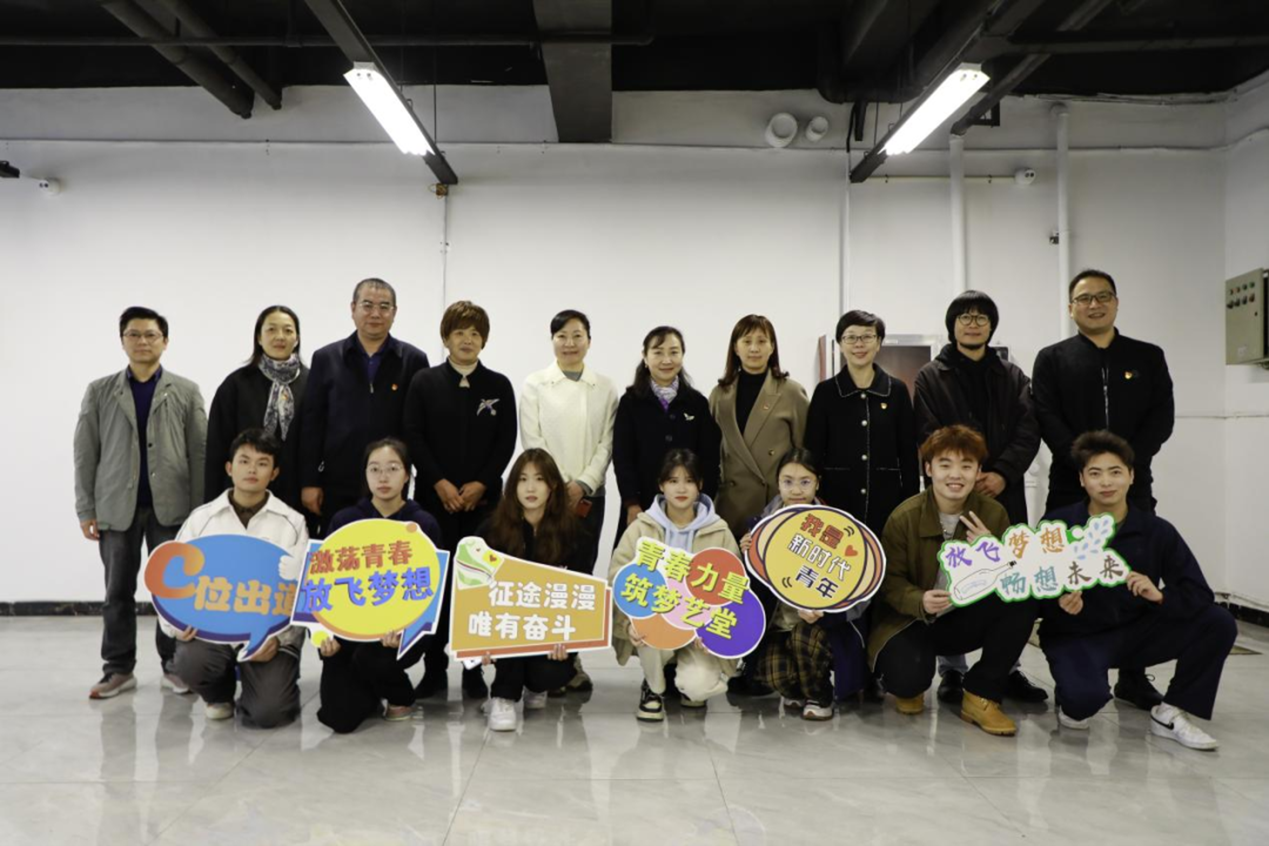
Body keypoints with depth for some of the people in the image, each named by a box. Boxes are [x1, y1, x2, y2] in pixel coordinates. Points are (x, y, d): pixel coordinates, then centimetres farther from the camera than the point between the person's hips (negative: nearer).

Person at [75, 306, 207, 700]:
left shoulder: (186, 392, 4)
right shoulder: (99, 391, 7)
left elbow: (199, 453, 1)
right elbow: (85, 453, 5)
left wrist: (200, 509, -5)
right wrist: (86, 509, 0)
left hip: (172, 506, -1)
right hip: (116, 506, 1)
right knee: (118, 591, 7)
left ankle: (173, 664, 15)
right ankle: (118, 668, 17)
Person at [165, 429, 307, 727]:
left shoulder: (293, 523, 1)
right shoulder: (202, 518, 5)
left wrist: (279, 637, -14)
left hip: (271, 633, -2)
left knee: (268, 713, -21)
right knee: (189, 662, -31)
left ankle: (277, 684, 19)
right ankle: (219, 693, 7)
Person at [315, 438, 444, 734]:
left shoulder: (425, 525, -3)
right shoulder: (344, 520, 2)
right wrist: (328, 633, -13)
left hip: (402, 625, -1)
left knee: (369, 658, -34)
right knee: (341, 719, -14)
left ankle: (401, 696, 3)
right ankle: (370, 694, 24)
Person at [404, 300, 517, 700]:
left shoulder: (499, 385, 7)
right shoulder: (424, 382, 6)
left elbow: (506, 442, 2)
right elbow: (413, 437, 0)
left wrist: (481, 484, -9)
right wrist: (440, 483, -11)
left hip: (483, 498, 0)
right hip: (435, 497, 0)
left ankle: (474, 670, 9)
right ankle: (434, 668, 12)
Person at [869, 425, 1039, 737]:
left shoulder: (993, 514, -5)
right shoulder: (903, 518, -14)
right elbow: (890, 582, -11)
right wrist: (920, 602, -33)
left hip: (966, 619, 4)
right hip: (912, 620, -3)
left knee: (1024, 600, -22)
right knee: (907, 676, -33)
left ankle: (981, 695, -9)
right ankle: (911, 687, 12)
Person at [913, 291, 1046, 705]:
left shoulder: (1013, 376, 13)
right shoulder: (931, 377, 6)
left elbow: (1029, 430, 3)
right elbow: (929, 436, -3)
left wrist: (1002, 473, -12)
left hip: (1004, 492, 2)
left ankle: (1008, 669, 17)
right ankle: (952, 670, 11)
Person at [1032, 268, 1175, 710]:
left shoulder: (1148, 357, 12)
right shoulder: (1052, 359, 7)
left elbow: (1162, 416, 1)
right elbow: (1047, 420, -5)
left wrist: (1130, 461, -14)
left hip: (1134, 487, 2)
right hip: (1071, 489, -1)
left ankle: (1134, 677, 17)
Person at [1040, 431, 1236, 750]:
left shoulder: (1158, 531, -4)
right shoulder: (1055, 526, -10)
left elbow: (1199, 594, -7)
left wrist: (1160, 595, -27)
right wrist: (1058, 601, -31)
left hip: (1135, 633, 4)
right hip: (1076, 636, -4)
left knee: (1218, 623, -16)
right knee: (1087, 694, -36)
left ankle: (1170, 714, 2)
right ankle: (1072, 700, 7)